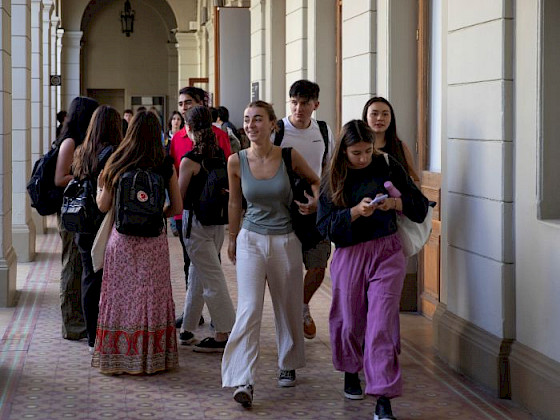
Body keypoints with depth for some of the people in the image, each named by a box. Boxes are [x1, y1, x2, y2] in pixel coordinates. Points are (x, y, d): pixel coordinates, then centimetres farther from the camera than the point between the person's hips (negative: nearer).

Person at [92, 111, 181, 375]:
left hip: (122, 240, 0)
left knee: (122, 297, 8)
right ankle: (152, 356, 16)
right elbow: (177, 208, 1)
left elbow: (103, 206, 1)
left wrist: (100, 186, 20)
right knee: (152, 298, 10)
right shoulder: (166, 166, -3)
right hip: (154, 242, 0)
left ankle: (119, 355, 13)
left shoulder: (116, 164, -4)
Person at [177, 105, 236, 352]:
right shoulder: (219, 154, 4)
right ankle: (187, 329, 26)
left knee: (212, 279, -5)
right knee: (197, 276, 16)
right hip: (217, 221, 7)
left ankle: (224, 336, -5)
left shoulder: (189, 160, -16)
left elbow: (179, 197, -9)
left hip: (196, 222, -7)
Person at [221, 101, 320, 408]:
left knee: (288, 307, 13)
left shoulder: (289, 157, -8)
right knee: (249, 309, -11)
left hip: (286, 241, 1)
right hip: (251, 240, 0)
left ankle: (288, 366, 35)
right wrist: (232, 238, 17)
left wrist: (314, 199, -8)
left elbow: (314, 181, 11)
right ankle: (244, 382, -14)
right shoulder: (237, 161, -6)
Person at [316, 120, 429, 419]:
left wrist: (396, 203, -15)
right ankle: (350, 372, 42)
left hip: (386, 253, -1)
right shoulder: (333, 179, 2)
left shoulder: (388, 167, 1)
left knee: (381, 325, -10)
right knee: (350, 321, 12)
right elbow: (324, 225, -5)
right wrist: (356, 211, -20)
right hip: (349, 256, 2)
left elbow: (421, 206, 4)